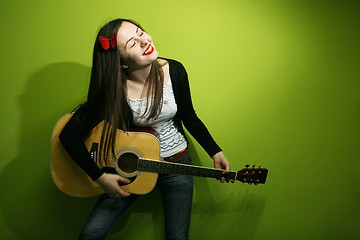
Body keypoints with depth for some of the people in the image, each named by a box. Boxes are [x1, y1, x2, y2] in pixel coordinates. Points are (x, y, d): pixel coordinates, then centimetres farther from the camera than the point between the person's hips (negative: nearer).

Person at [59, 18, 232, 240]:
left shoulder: (174, 71, -12)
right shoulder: (112, 90, -20)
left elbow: (189, 118, 2)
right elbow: (69, 134, -17)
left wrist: (216, 152, -4)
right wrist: (100, 176, -21)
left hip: (177, 161, 2)